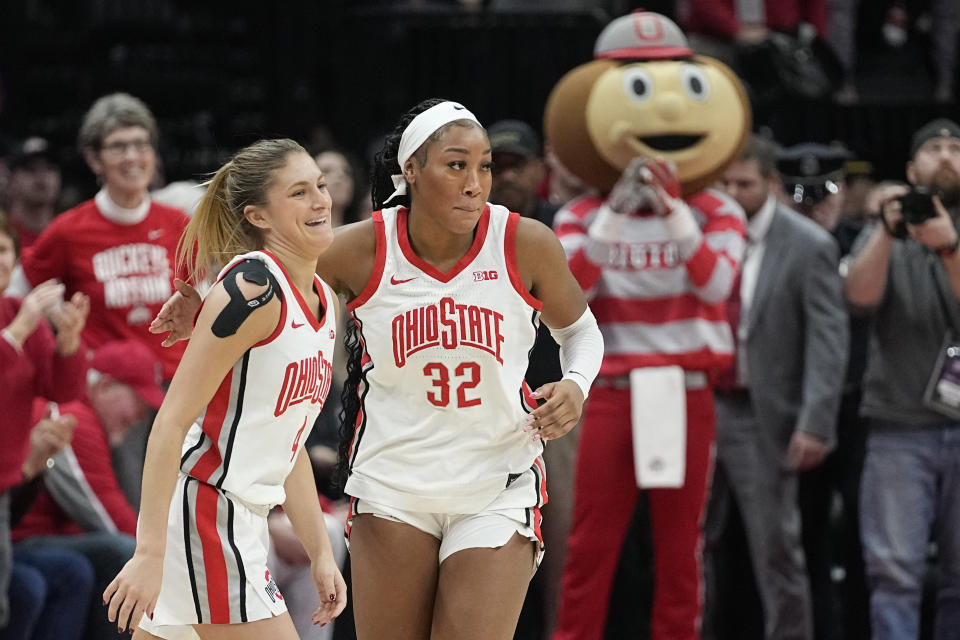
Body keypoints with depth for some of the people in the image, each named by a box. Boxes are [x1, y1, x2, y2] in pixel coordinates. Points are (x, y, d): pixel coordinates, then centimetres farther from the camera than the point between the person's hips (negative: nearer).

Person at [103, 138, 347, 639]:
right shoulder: (253, 287, -15)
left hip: (241, 520, 9)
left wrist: (320, 553, 18)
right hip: (200, 509, -9)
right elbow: (173, 421, -19)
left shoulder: (325, 304, 13)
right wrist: (149, 553, -24)